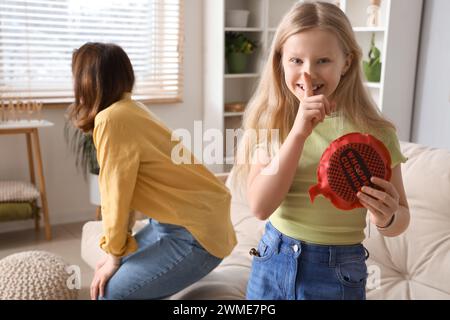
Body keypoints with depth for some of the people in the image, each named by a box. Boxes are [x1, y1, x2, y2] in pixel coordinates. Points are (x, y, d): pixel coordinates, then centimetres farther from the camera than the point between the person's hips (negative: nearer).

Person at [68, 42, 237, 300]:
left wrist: (114, 255, -4)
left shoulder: (111, 119, -20)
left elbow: (116, 194, -17)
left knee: (109, 291, -8)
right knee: (113, 276, 14)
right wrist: (116, 253, 9)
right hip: (181, 219, 9)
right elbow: (126, 190, 7)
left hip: (195, 233, -9)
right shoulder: (130, 108, 7)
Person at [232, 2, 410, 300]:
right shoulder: (270, 120, -8)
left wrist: (386, 218, -25)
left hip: (336, 272, -2)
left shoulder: (373, 132, -14)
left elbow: (401, 217, -2)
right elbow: (260, 206, -18)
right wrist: (299, 132, -27)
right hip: (271, 261, 2)